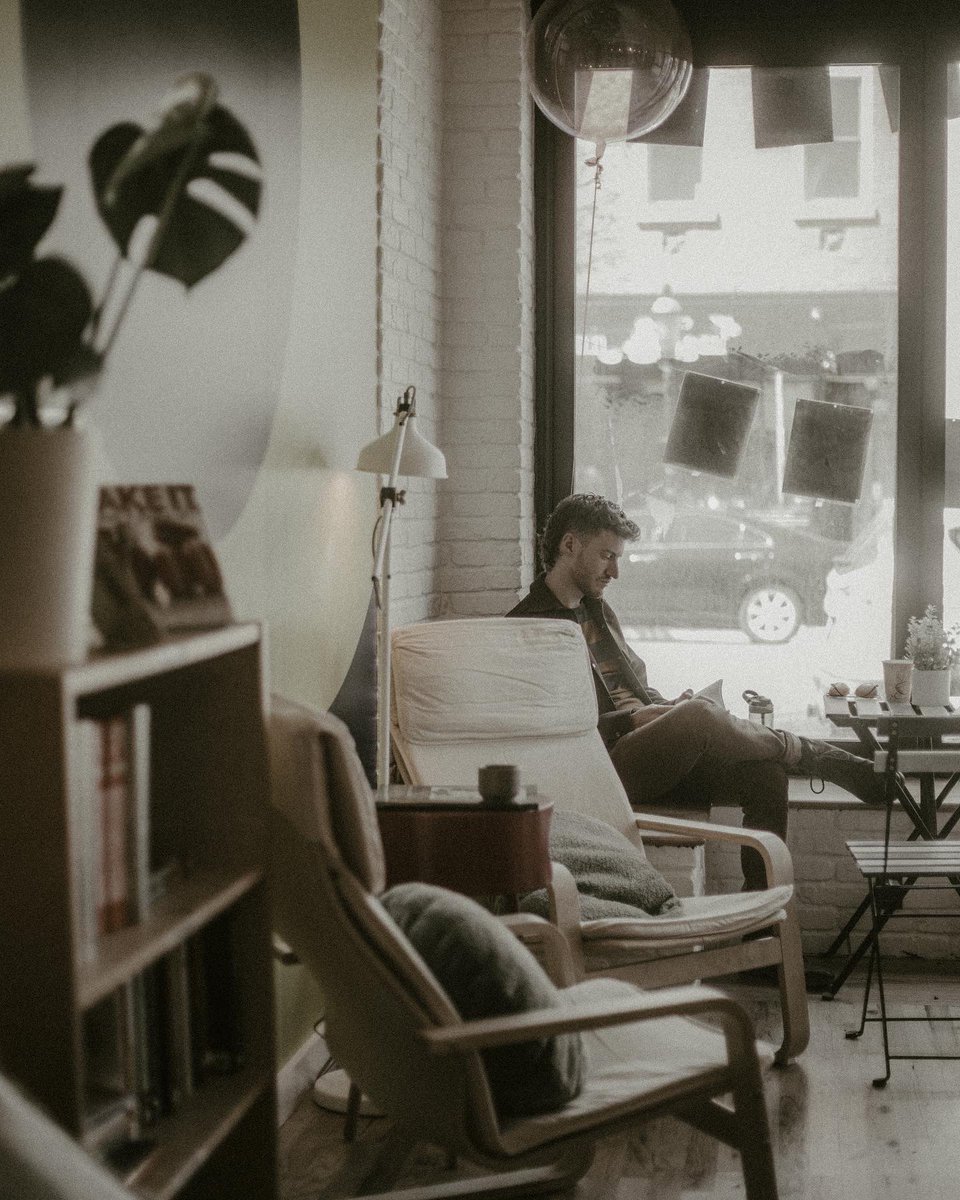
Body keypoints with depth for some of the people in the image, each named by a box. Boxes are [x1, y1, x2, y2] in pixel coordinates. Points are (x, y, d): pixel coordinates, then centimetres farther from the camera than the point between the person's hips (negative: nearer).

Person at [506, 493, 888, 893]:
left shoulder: (599, 612, 24)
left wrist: (665, 705, 5)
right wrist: (632, 719, -15)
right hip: (600, 769, -8)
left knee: (766, 773, -18)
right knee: (699, 715, -34)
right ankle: (806, 753, -10)